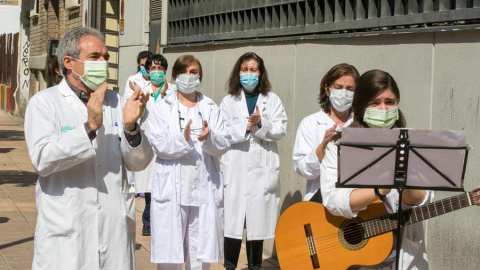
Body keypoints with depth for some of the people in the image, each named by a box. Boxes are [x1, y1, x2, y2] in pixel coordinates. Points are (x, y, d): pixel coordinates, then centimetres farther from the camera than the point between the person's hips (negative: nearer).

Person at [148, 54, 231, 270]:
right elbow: (158, 144, -8)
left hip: (205, 189, 2)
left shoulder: (211, 108, 12)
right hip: (172, 189, -2)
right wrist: (183, 139, -25)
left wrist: (209, 137, -18)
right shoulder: (163, 107, 5)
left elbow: (224, 145, 2)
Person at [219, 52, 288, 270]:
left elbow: (280, 130, -2)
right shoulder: (229, 101, 7)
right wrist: (246, 127, -15)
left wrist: (260, 123, -17)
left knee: (258, 221, 5)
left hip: (262, 170, 1)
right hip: (236, 169, 0)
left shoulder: (272, 100, 8)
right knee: (233, 221, -3)